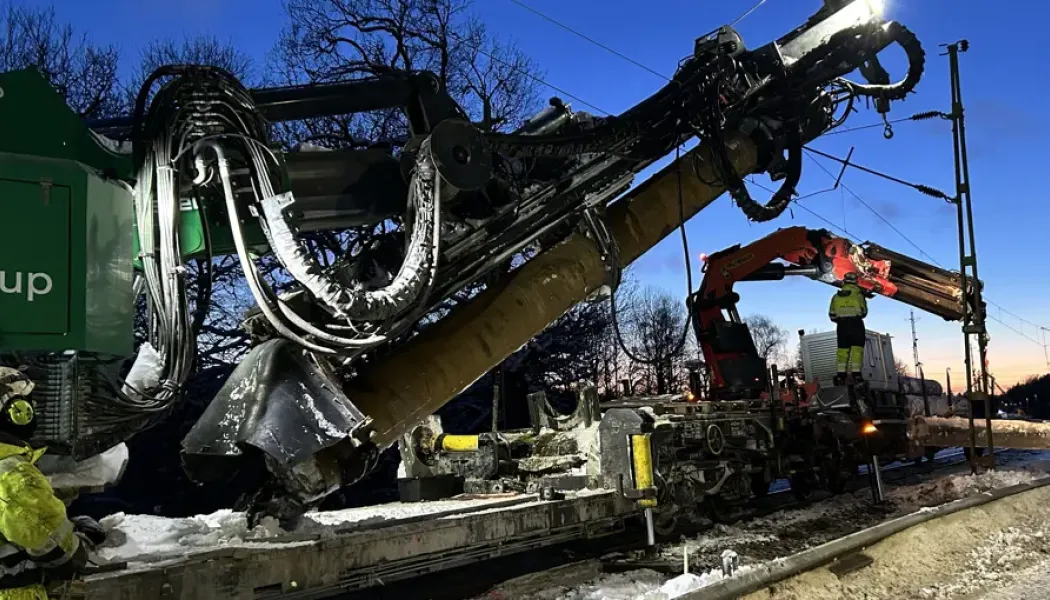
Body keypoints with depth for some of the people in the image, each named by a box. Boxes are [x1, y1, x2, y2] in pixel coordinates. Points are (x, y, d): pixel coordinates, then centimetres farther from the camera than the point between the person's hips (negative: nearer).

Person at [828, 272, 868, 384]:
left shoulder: (836, 296, 7)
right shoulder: (858, 293, -3)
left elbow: (832, 314, 7)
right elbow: (863, 312, 0)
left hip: (841, 325, 4)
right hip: (856, 324, -3)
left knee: (842, 350, 7)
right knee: (857, 349, -1)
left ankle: (840, 375, 3)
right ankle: (856, 373, -8)